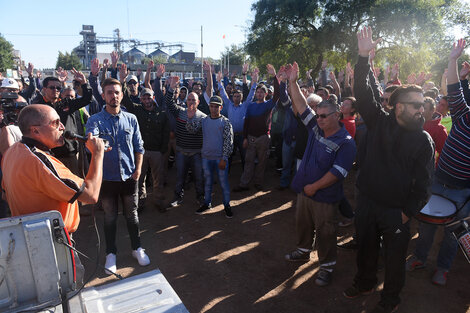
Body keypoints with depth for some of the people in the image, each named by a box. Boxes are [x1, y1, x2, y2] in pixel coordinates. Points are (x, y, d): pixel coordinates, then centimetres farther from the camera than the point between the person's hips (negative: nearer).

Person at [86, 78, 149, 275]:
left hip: (129, 177, 2)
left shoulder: (131, 119, 2)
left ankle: (137, 248, 32)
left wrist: (138, 169, -2)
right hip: (107, 177, -1)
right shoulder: (95, 120, -6)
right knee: (110, 217, 13)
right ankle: (111, 253, 31)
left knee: (132, 215, 14)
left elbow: (139, 146, 6)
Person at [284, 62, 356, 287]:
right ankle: (303, 251, 46)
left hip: (325, 196, -7)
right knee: (303, 224, 23)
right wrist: (293, 82, -6)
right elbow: (302, 106, 0)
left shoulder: (346, 142, -17)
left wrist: (314, 187, -18)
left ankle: (327, 266, 27)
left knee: (325, 233, 8)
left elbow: (337, 172, -22)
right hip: (304, 190, 7)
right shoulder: (316, 128, 2)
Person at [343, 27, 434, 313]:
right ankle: (365, 282, 46)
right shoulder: (379, 121, -3)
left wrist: (408, 213, -11)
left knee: (395, 256, 14)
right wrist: (364, 57, -21)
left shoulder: (423, 140, -6)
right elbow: (363, 93, -11)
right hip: (367, 201, 2)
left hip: (396, 211, -2)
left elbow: (423, 183, -6)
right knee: (365, 247, 20)